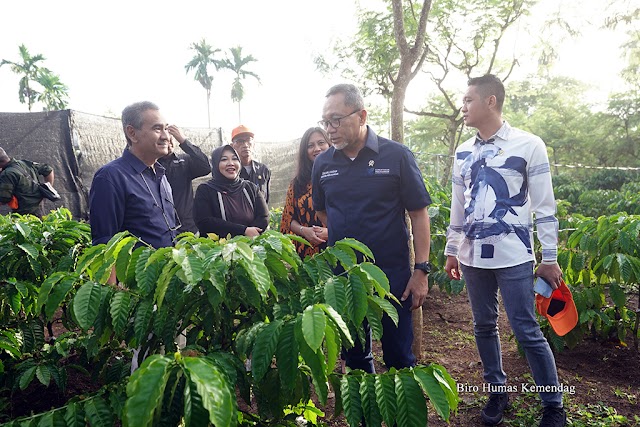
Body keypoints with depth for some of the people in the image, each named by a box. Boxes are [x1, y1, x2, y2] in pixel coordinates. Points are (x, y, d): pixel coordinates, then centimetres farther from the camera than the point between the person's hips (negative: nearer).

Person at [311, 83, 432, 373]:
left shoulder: (397, 156, -8)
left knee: (398, 356, 9)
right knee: (354, 356, 17)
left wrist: (421, 270, -10)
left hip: (392, 274, -3)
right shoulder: (322, 163, 2)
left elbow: (418, 213, -6)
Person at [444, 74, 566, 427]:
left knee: (527, 332, -1)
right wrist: (451, 250, 14)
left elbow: (544, 207, -5)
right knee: (484, 326, 13)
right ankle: (497, 391, 30)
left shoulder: (528, 145, -6)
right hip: (473, 256, 5)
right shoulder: (463, 153, 9)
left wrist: (550, 258, -5)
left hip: (513, 257, -5)